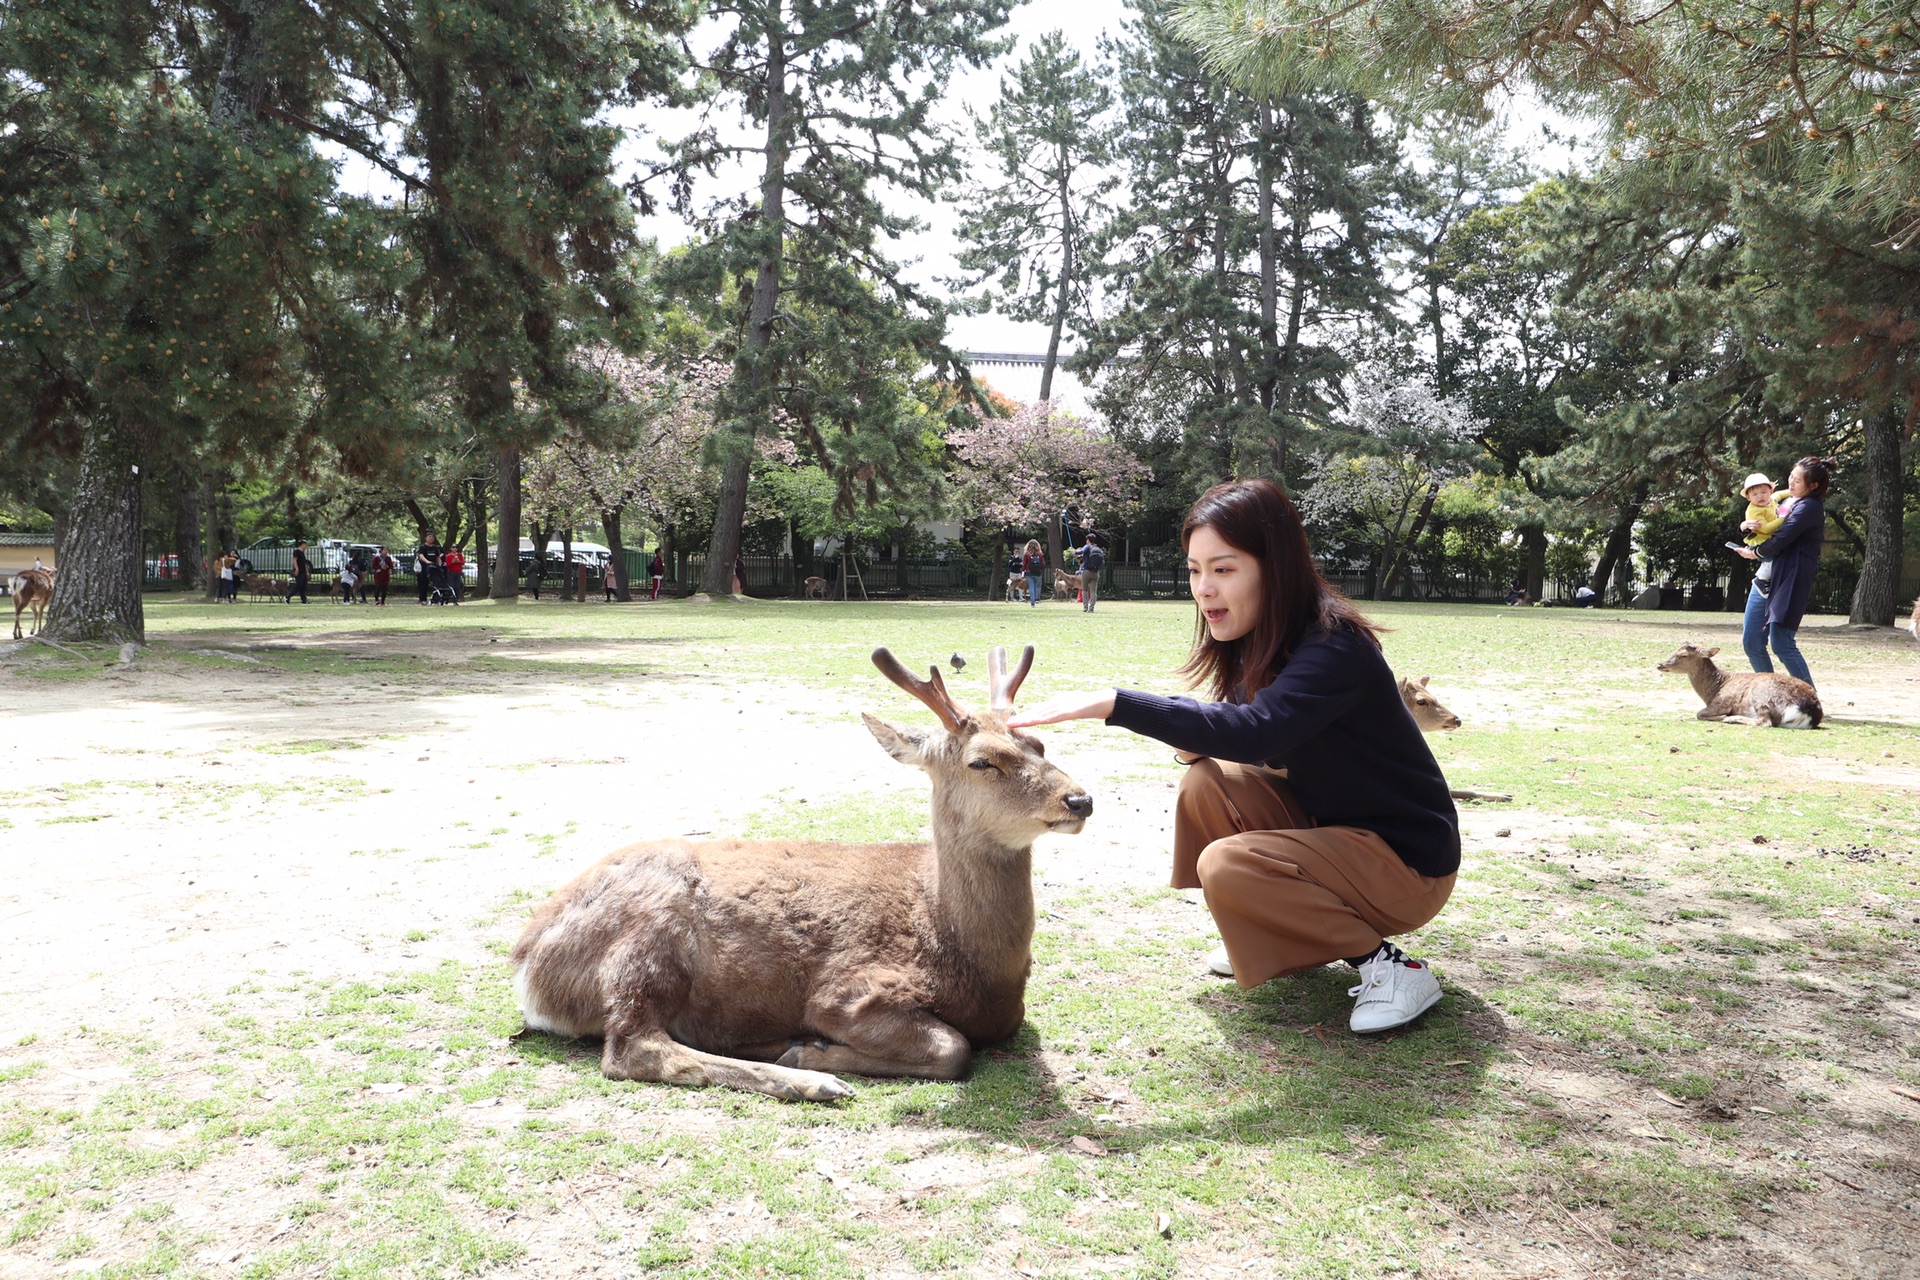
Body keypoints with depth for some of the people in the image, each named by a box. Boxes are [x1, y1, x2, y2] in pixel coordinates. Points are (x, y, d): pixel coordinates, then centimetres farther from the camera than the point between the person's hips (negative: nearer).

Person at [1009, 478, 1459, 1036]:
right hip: (1327, 823, 8)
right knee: (1206, 780, -9)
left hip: (1408, 859, -8)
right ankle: (1281, 934, 9)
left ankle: (1386, 965, -8)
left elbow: (1257, 731, -42)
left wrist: (1112, 703, -44)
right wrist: (1196, 736, -17)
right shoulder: (1257, 643, 0)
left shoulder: (1335, 646, -26)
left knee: (1226, 867, -25)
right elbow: (1254, 735, 8)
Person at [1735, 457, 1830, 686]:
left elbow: (1779, 541, -16)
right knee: (1751, 643, 7)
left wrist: (1754, 552, 2)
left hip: (1790, 583, -9)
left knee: (1781, 645, -11)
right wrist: (1747, 525, 0)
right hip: (1766, 579, 9)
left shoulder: (1809, 507, -9)